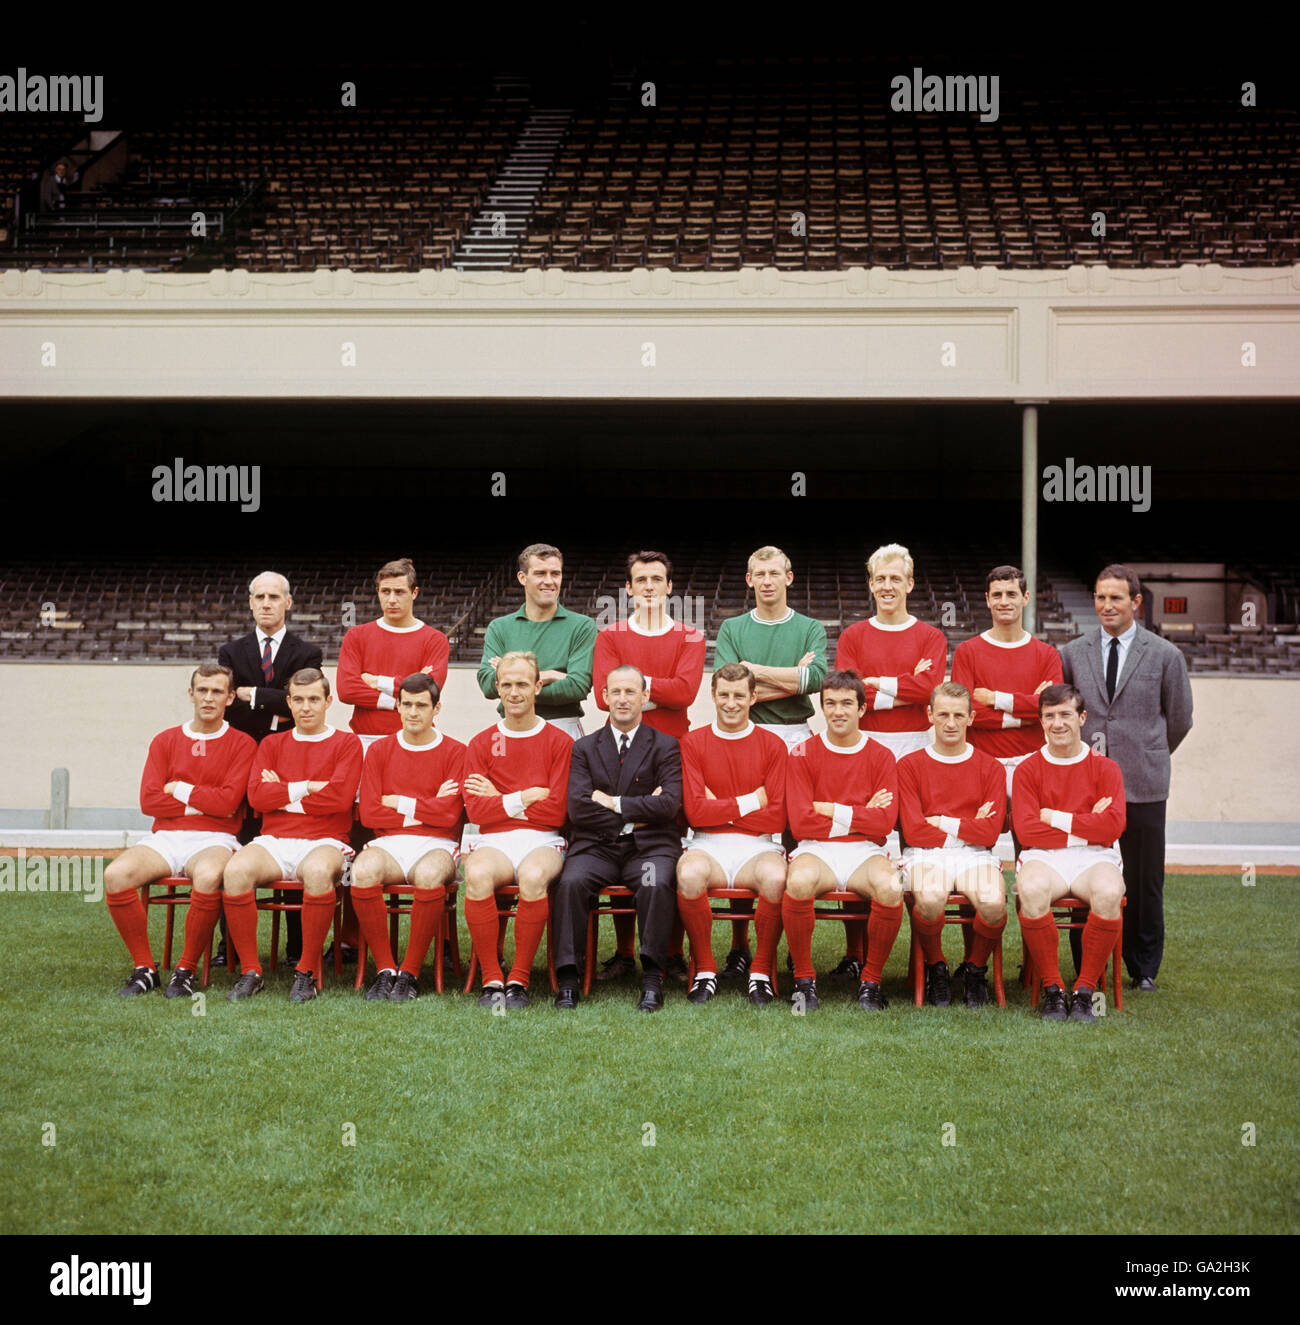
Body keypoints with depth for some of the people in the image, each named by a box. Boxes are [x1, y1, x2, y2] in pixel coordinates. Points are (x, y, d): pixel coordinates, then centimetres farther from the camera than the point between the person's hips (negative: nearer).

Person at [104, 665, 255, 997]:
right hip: (165, 837, 3)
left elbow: (228, 801, -8)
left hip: (213, 841, -3)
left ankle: (186, 970, -19)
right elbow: (148, 799, 3)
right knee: (116, 874, -27)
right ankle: (144, 967, -11)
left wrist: (179, 789, 1)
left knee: (207, 876, -38)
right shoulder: (165, 741, 15)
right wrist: (202, 804, -2)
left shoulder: (242, 744, 6)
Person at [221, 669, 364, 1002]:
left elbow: (340, 797, -7)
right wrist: (307, 787, -4)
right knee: (236, 869, -31)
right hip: (274, 841, 3)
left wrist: (283, 794, 0)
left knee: (318, 871, -39)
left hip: (324, 842, -3)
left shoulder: (346, 743, 10)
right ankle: (250, 971, -18)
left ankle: (307, 972, -23)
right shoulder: (272, 744, 20)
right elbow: (256, 795, 4)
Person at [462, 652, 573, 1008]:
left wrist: (500, 799, 0)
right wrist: (526, 797, -6)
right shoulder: (482, 744, 13)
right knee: (477, 874, -35)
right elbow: (475, 810, 1)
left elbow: (556, 811, -3)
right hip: (494, 842, 1)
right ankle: (491, 980, -23)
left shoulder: (559, 742, 7)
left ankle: (519, 980, -22)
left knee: (533, 876, -37)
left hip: (543, 841, -1)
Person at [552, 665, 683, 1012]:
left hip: (649, 846, -1)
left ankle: (652, 978, -26)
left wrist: (614, 803, -7)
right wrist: (637, 811, -6)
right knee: (571, 883, -30)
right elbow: (577, 808, 0)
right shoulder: (585, 748, 14)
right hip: (596, 847, 1)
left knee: (657, 884, -34)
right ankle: (568, 978, -25)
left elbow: (669, 803, -6)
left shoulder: (665, 746, 10)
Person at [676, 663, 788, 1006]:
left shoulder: (772, 745, 6)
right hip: (708, 845, 0)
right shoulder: (694, 742, 7)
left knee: (776, 877, -34)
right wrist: (750, 802, -3)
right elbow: (695, 811, -4)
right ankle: (704, 970, -12)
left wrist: (721, 808, -4)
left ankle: (762, 971, -12)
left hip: (757, 846, 0)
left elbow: (777, 818, -2)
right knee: (689, 873, -35)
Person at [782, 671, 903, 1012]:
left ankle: (871, 980, -10)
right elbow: (800, 823, -6)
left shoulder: (880, 757, 7)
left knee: (891, 887, -33)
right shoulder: (803, 753, 4)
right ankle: (803, 978, -16)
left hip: (864, 853, 1)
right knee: (799, 881, -36)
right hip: (816, 850, -1)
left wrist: (831, 810, -6)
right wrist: (862, 815, -4)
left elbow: (884, 823, -4)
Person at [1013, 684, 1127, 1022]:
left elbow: (1113, 826, -5)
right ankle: (1051, 990, -19)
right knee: (1031, 889, -36)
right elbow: (1026, 830, -5)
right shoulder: (1028, 770, 8)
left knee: (1109, 892, -35)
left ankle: (1084, 991, -19)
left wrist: (1057, 818, -4)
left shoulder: (1105, 768, 9)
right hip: (1043, 857, 0)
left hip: (1094, 857, 1)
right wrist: (1087, 825, -5)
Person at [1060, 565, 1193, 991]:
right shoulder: (1072, 653, 8)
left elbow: (1179, 720, 12)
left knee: (1144, 879, 5)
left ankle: (1144, 968, 19)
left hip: (1142, 784, -1)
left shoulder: (1166, 656, 4)